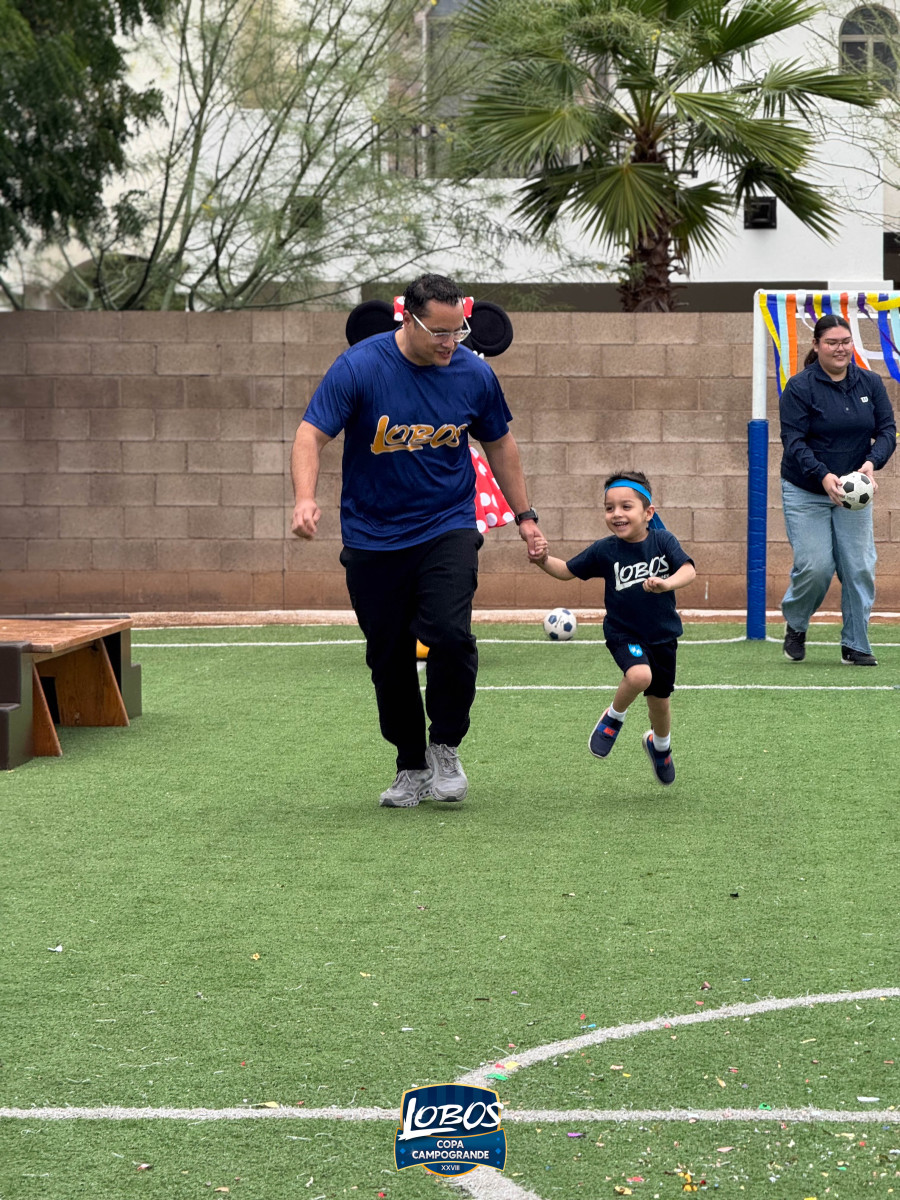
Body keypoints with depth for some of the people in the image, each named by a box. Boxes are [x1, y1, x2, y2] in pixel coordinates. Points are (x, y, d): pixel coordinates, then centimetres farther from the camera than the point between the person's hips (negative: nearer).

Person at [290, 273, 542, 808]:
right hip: (373, 538, 0)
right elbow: (312, 434, -15)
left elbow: (500, 444, 13)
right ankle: (412, 769, 22)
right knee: (390, 659, 5)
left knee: (450, 635, -20)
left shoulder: (475, 373, -4)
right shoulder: (358, 367, -13)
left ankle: (445, 748, 2)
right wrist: (306, 498, -32)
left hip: (448, 528, 0)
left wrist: (524, 513, 15)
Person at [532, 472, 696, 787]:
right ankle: (614, 717, -1)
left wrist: (667, 583, -42)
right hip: (623, 633, -2)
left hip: (662, 635, 2)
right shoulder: (604, 551, -9)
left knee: (659, 699, 14)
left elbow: (688, 569, -21)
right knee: (639, 675, -32)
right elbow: (567, 571, 0)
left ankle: (660, 744, 48)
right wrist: (544, 560, -20)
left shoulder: (663, 541, -10)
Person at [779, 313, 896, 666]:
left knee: (859, 568, -2)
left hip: (853, 492, 4)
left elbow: (887, 429, -1)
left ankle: (855, 646, 10)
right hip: (806, 492, -3)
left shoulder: (870, 383, 2)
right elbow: (793, 441, -16)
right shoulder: (800, 387, -10)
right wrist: (823, 476, -31)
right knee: (815, 567, -11)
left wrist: (872, 462, -22)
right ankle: (795, 625, 19)